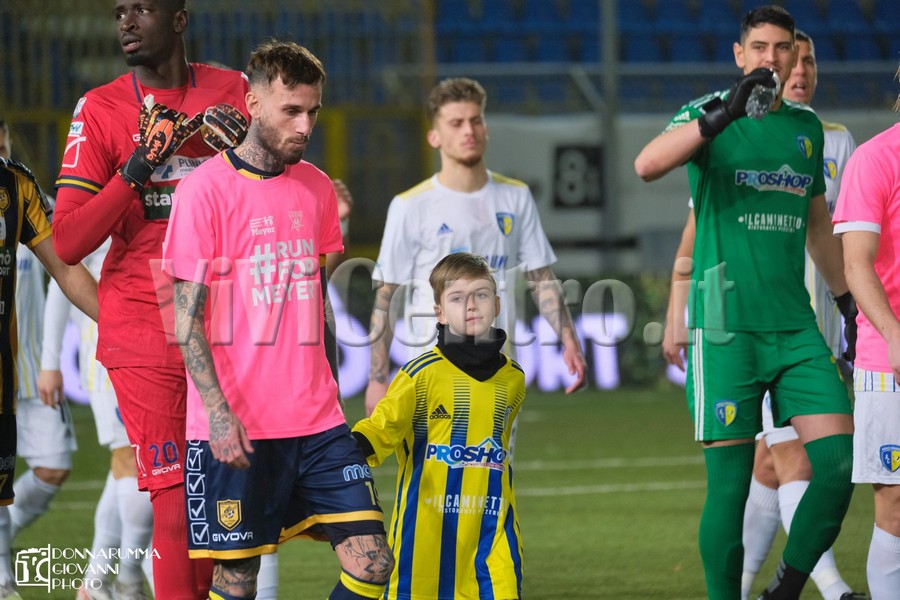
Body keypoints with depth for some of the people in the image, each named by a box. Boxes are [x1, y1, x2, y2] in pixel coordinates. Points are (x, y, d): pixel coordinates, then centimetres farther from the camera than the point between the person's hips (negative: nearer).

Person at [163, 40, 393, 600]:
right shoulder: (205, 188, -7)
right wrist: (218, 413, -16)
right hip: (235, 428, -5)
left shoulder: (317, 188, 11)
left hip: (317, 422, 5)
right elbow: (186, 317, -8)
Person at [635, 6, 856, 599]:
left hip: (796, 325, 5)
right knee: (730, 486, -5)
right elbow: (647, 165, -24)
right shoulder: (707, 115, -2)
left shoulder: (806, 126, 14)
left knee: (839, 464, -6)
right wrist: (725, 113, -35)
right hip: (726, 327, -5)